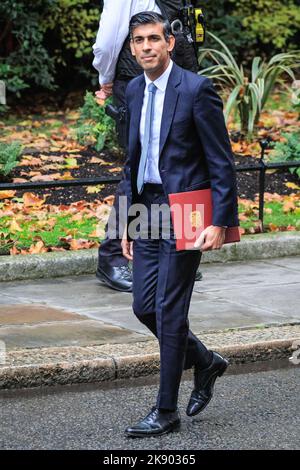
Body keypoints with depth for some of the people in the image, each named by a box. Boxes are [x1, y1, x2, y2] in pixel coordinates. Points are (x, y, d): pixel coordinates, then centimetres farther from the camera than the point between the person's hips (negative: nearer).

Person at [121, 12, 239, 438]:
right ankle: (205, 362, 30)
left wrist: (220, 222, -18)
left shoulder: (197, 89, -11)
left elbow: (222, 162, -11)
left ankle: (166, 411, 5)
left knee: (169, 309, -5)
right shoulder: (134, 91, 10)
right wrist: (128, 221, 15)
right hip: (148, 209, 7)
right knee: (145, 306, 7)